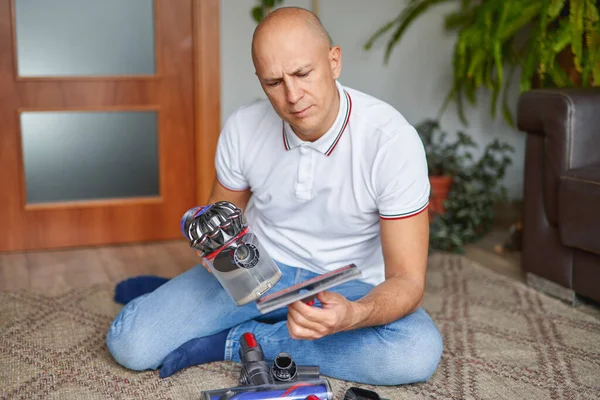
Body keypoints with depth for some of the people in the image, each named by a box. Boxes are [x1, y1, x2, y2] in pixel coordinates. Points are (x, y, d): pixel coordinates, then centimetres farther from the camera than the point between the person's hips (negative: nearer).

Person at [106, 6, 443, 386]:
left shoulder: (392, 138, -22)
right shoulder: (243, 127, -11)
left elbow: (407, 280, -21)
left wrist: (352, 314, -42)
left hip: (346, 287, 0)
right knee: (129, 342, -21)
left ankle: (234, 341, -18)